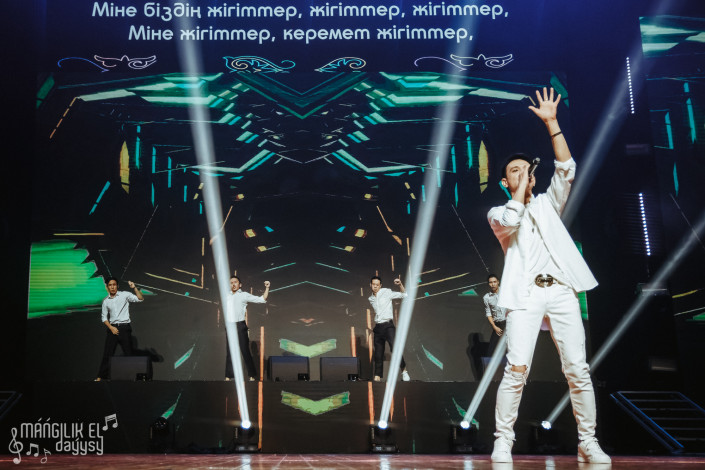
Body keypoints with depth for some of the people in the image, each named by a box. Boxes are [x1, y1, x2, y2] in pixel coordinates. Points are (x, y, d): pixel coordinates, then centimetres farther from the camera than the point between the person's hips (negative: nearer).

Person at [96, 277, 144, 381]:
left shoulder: (125, 295, -1)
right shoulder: (106, 301, 9)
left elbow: (140, 299, -10)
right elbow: (104, 317, 12)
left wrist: (134, 288, -22)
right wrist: (111, 328, -2)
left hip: (124, 327, -2)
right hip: (112, 328, 3)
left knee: (128, 353, -1)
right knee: (108, 353, 4)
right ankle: (101, 376, 12)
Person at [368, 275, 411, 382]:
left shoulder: (386, 292, 2)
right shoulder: (371, 299, 16)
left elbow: (404, 295, 3)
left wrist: (400, 285, -12)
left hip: (388, 325, -5)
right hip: (378, 327, 5)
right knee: (378, 354, 4)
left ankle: (404, 371, -14)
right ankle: (377, 377, 10)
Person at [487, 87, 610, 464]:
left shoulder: (547, 204, 23)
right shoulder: (497, 213, 16)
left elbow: (566, 169, 10)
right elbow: (510, 221, -9)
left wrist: (551, 123, 5)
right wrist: (521, 186, 3)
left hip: (562, 291, 3)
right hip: (525, 295, -3)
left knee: (578, 370, -1)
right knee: (517, 369, -15)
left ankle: (588, 443, 9)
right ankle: (503, 442, -7)